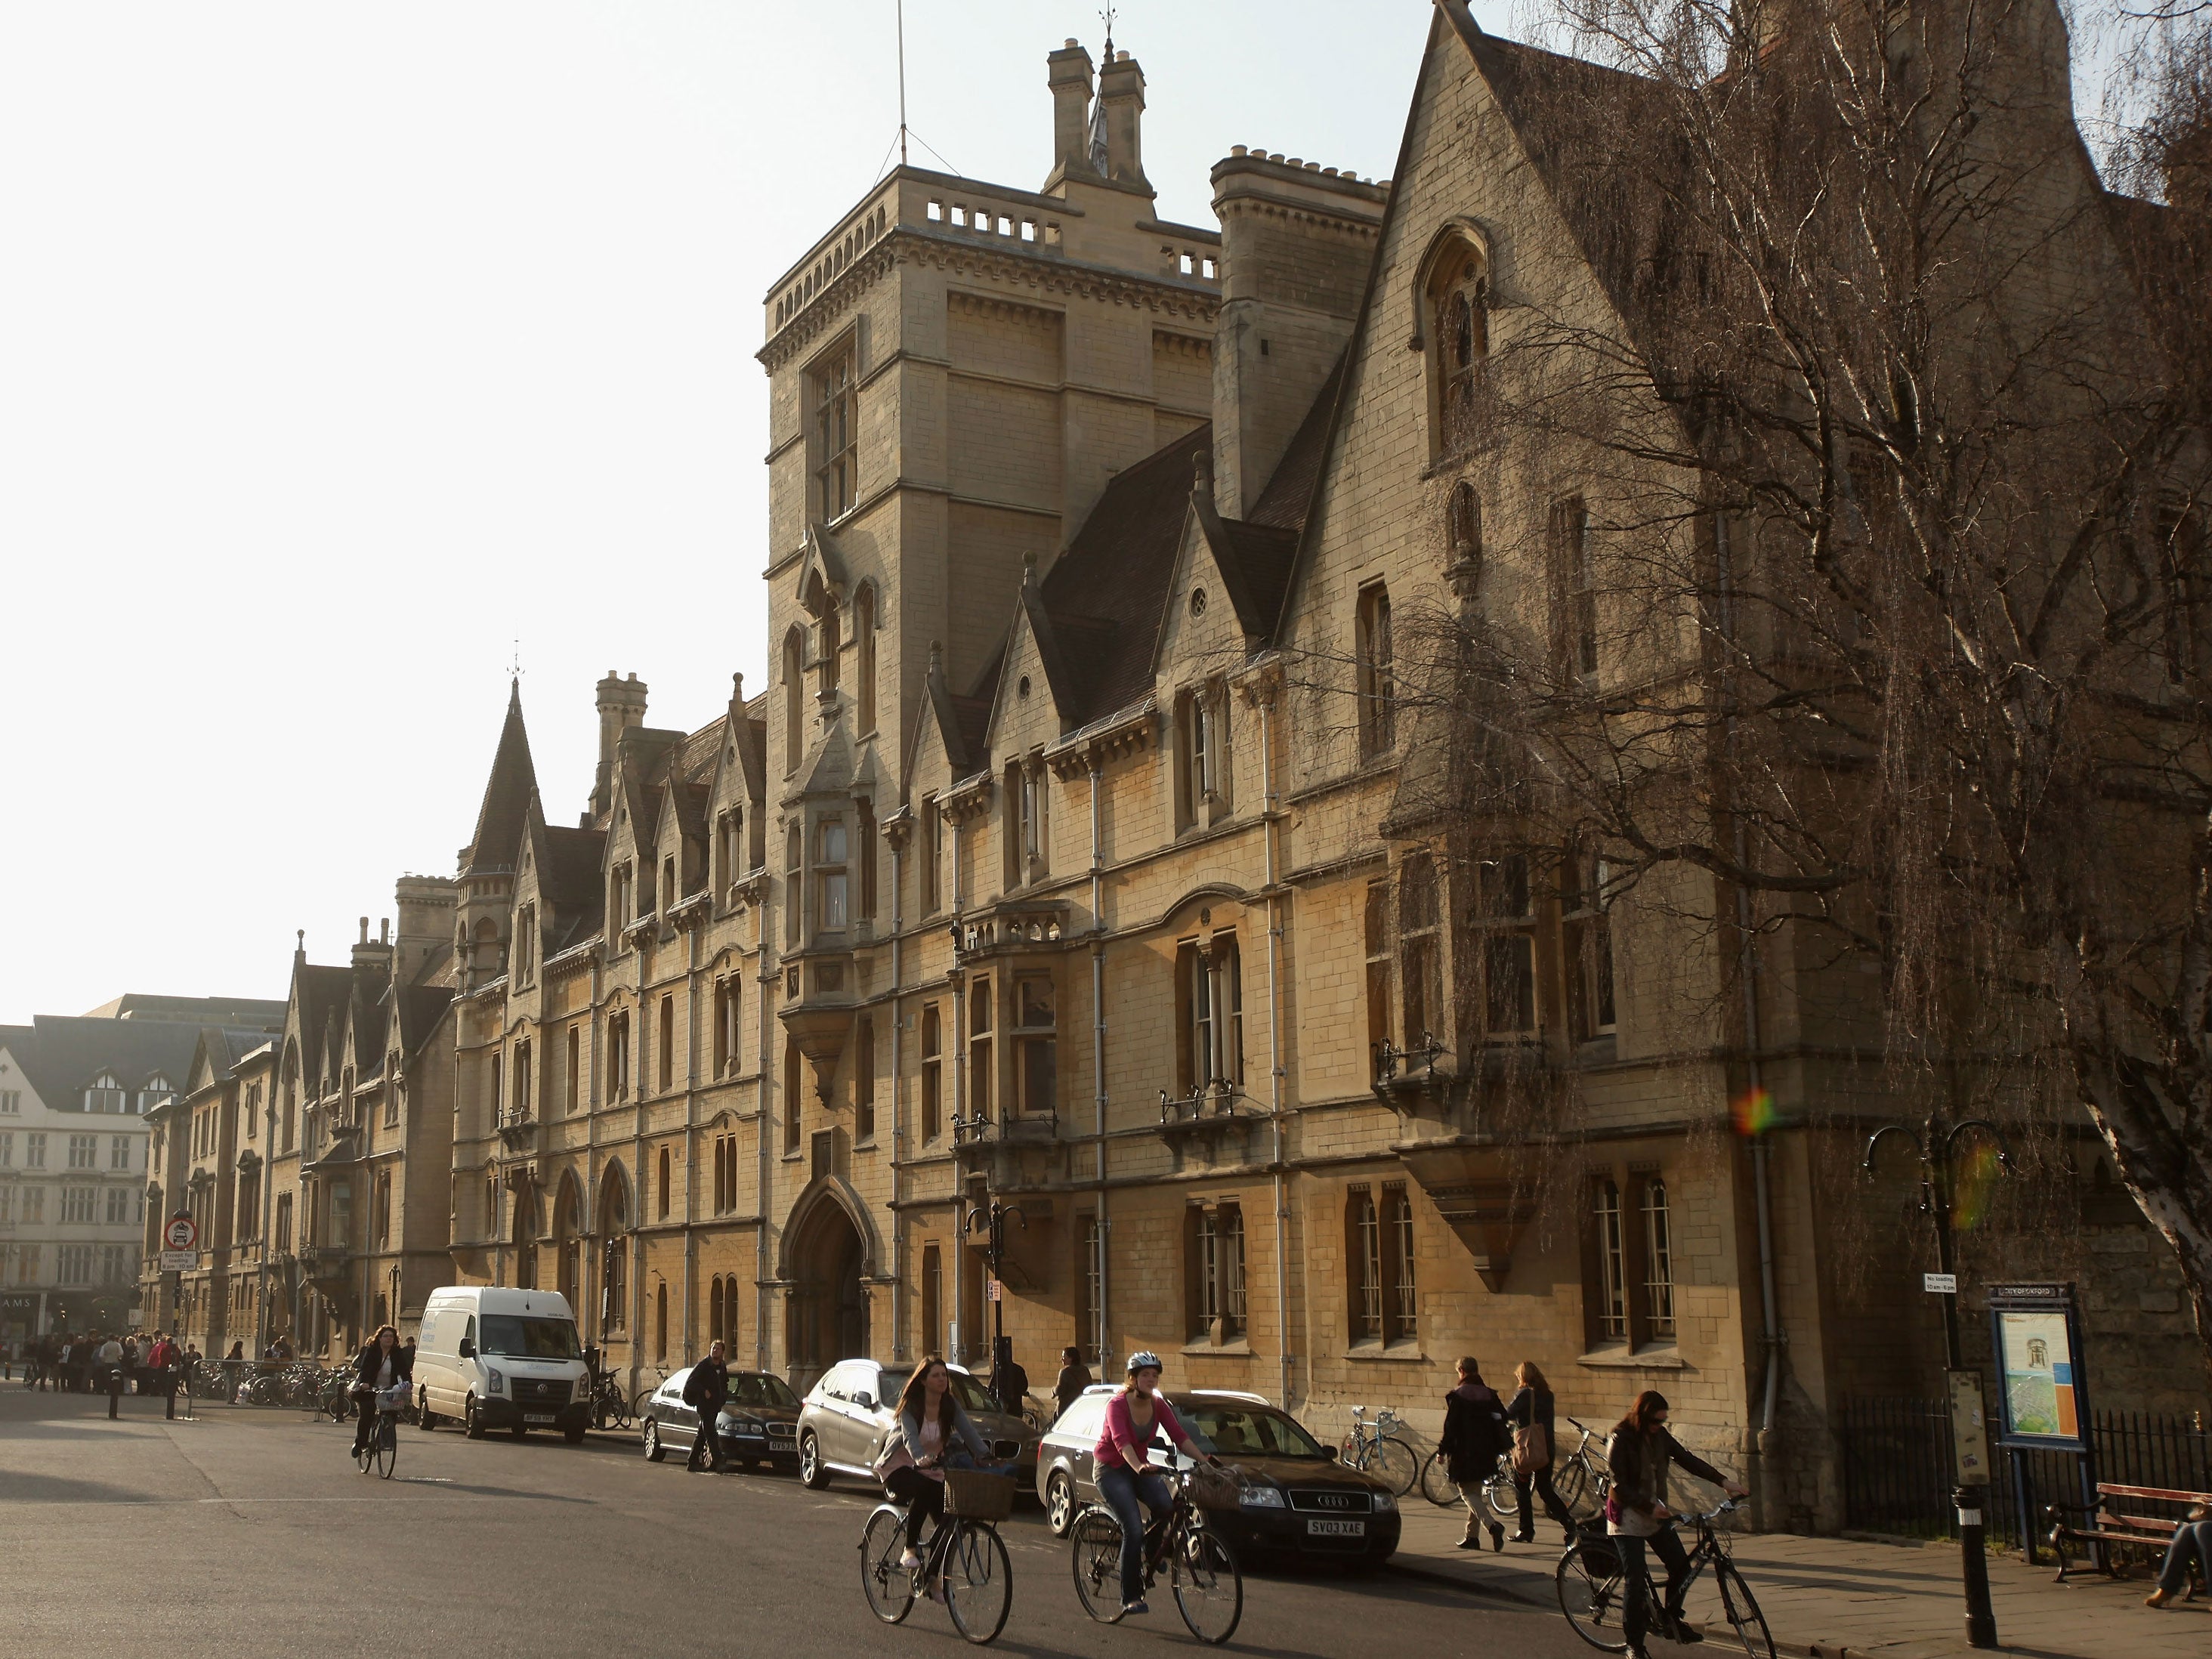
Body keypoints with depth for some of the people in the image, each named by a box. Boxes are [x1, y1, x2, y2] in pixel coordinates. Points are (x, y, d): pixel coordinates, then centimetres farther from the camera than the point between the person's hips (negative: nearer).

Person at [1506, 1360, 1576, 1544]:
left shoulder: (1524, 1394, -11)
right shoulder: (1547, 1394, 10)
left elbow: (1507, 1415, -13)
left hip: (1528, 1447, -6)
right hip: (1547, 1446, 6)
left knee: (1521, 1487, 6)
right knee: (1544, 1488, 12)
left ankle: (1526, 1531, 7)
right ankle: (1568, 1520, -6)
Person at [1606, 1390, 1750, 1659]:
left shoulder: (1660, 1436, 1)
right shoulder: (1620, 1440, -18)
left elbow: (1688, 1460, -3)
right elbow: (1620, 1486, -19)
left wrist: (1723, 1481, -13)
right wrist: (1649, 1507, -27)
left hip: (1655, 1512, 6)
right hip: (1628, 1517, -6)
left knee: (1681, 1567, -1)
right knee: (1636, 1581, -10)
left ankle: (1672, 1621, 22)